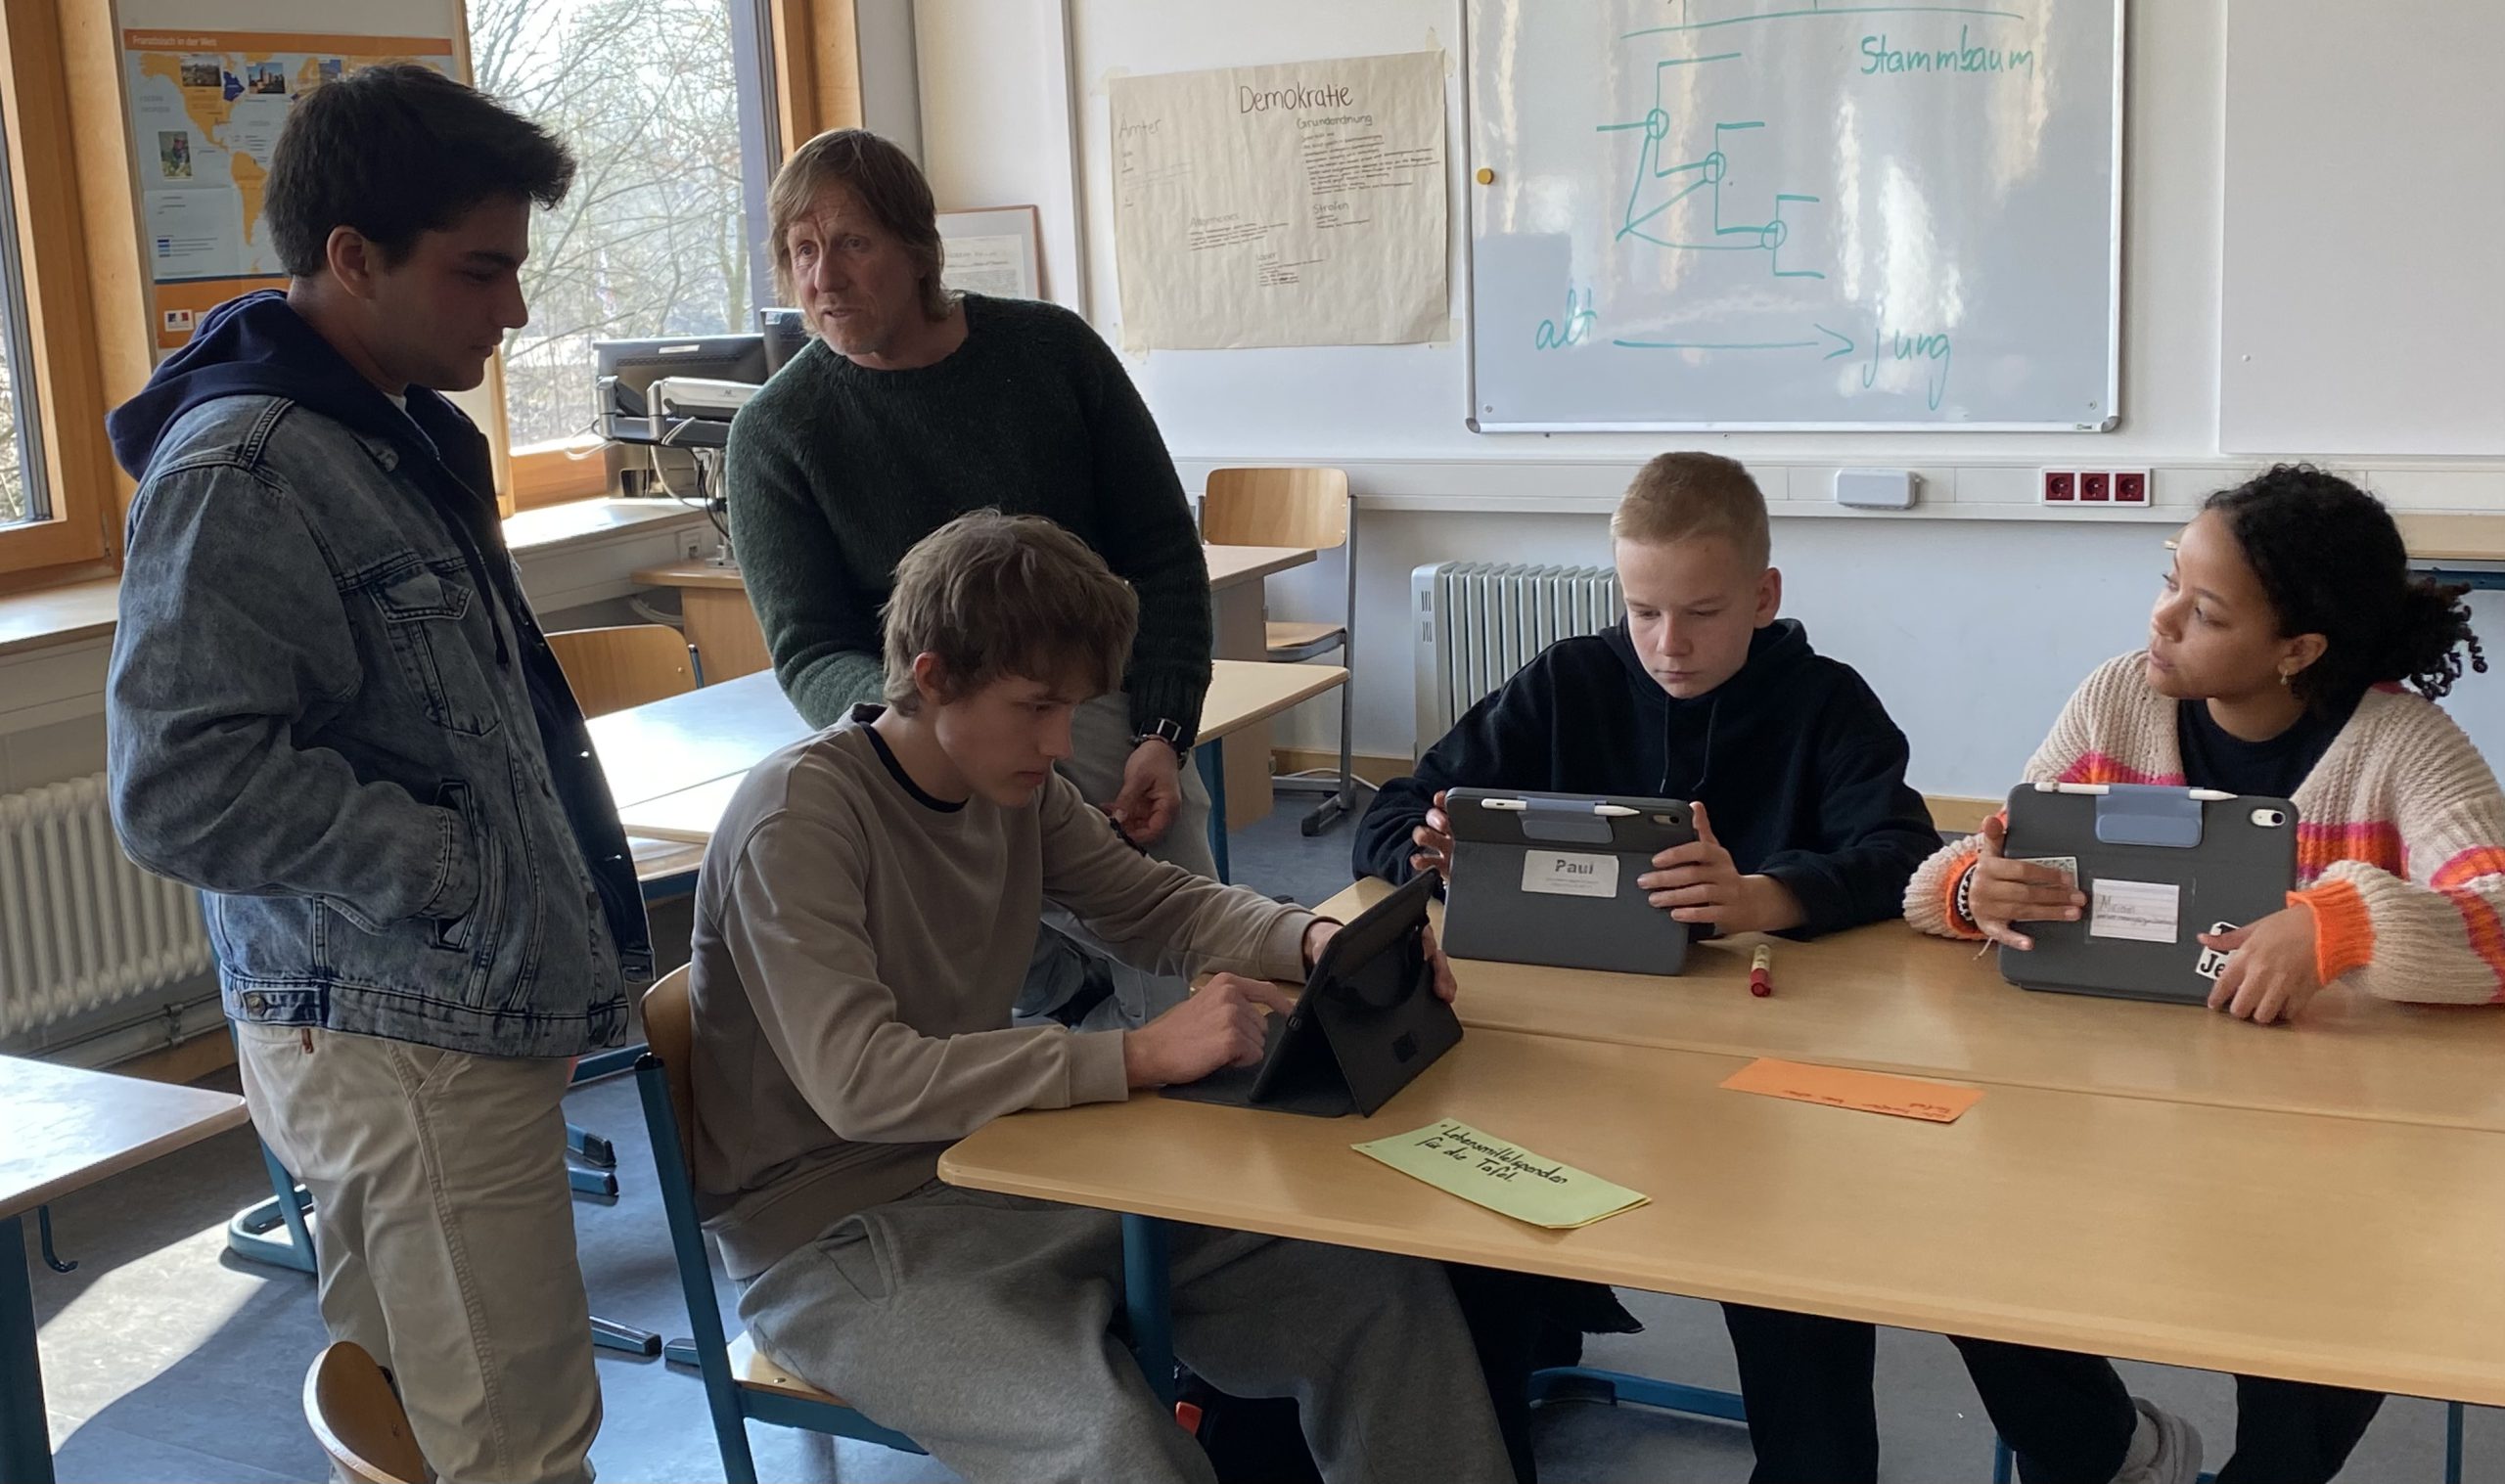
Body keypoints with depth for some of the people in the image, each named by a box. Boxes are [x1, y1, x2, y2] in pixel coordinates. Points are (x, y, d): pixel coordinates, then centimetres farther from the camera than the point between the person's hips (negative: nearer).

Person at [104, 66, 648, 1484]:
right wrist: (457, 872, -18)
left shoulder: (408, 432, 14)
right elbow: (184, 787, -24)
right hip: (404, 1036, -9)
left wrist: (562, 873, 13)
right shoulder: (238, 472, -17)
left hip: (471, 1007, 9)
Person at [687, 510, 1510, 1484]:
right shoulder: (799, 818, -20)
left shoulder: (1018, 787, 2)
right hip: (837, 1233, -7)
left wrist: (1315, 940, -6)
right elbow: (858, 1082, -30)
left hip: (1002, 1166, 7)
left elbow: (1162, 905, 15)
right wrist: (1140, 1056, -32)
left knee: (1387, 1295, -8)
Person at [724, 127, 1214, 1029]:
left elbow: (1163, 553, 7)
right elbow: (809, 653, -2)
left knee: (1193, 1000, -8)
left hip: (1106, 712, 2)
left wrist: (1162, 736, -3)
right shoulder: (774, 433, 0)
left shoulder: (1050, 348, 4)